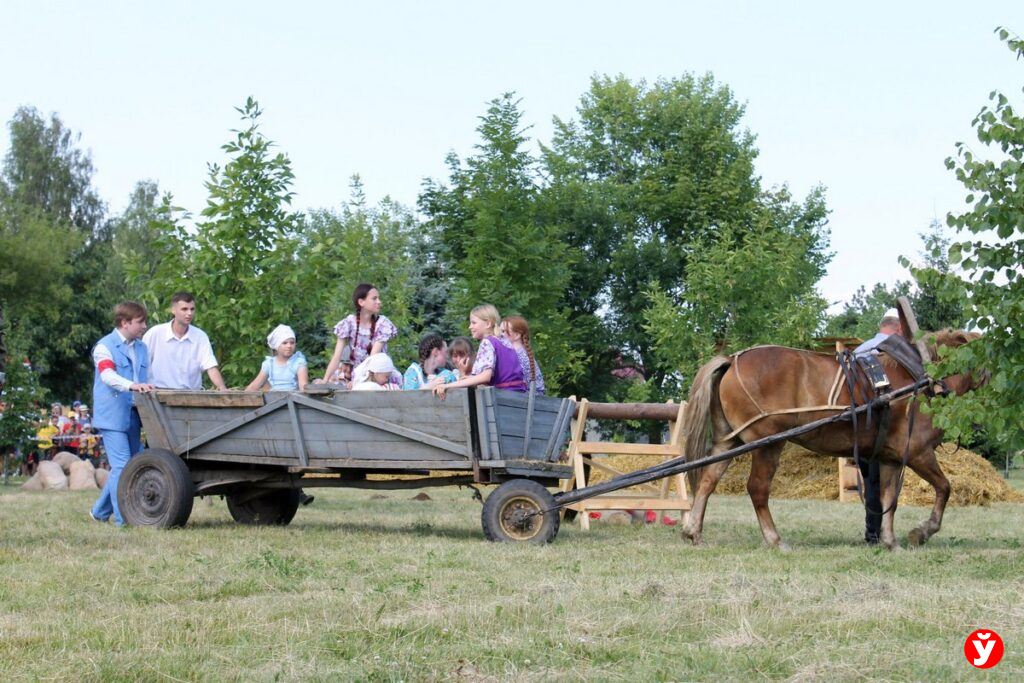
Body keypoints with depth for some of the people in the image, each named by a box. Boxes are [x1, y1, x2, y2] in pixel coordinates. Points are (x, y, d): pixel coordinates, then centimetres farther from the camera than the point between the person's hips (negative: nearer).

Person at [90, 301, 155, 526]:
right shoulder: (105, 346, -6)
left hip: (133, 415, 8)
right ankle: (123, 519, -7)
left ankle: (100, 511, 25)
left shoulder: (142, 348, 17)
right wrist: (132, 386, -40)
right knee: (122, 467, -11)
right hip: (112, 414, -8)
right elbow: (107, 375, -24)